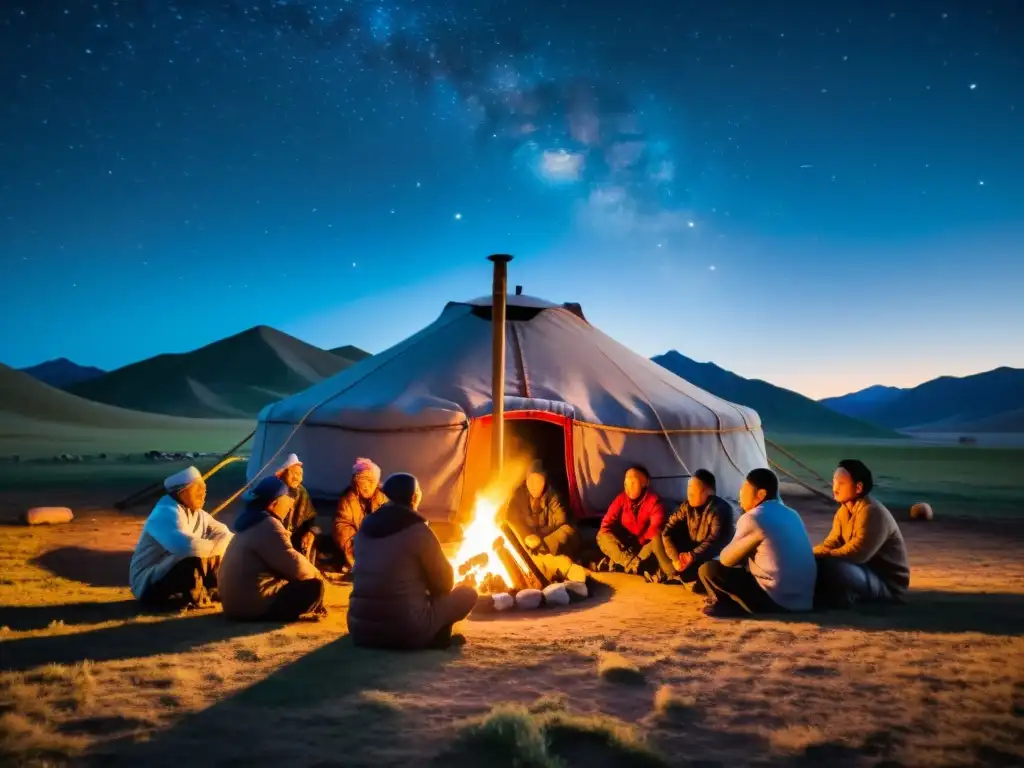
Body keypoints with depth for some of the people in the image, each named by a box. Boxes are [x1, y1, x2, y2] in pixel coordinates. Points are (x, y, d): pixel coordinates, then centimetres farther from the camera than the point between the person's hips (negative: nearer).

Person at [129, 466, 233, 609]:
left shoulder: (198, 514, 5)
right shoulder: (166, 513, -23)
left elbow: (225, 535, 5)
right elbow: (184, 545, -42)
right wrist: (217, 546, -28)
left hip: (172, 573, 9)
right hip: (149, 583, -9)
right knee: (193, 558, -33)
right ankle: (194, 598, -10)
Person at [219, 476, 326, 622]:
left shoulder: (255, 520, 15)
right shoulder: (268, 525, -18)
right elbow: (294, 564, -21)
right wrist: (315, 573, -3)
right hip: (252, 604, -11)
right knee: (314, 586, -11)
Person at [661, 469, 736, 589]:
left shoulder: (720, 509, -22)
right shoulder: (687, 506, -4)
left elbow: (714, 541, -32)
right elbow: (667, 531, -8)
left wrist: (693, 556, -46)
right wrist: (675, 559, -23)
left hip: (714, 556, -6)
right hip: (692, 551, 6)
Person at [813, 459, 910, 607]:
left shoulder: (873, 512, -22)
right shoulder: (844, 511, 6)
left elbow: (857, 554, -30)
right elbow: (832, 543, 0)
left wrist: (817, 556, -29)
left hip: (888, 584, -9)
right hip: (867, 571, 9)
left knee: (830, 566, -34)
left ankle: (841, 598, -12)